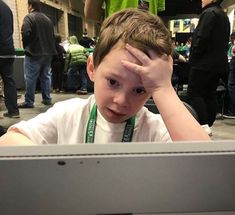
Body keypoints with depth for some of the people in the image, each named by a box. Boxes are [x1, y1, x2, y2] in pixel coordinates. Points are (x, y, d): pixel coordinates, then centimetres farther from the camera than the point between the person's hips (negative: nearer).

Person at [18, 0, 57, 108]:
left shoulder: (29, 18, -9)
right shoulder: (47, 19, 14)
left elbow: (26, 34, -19)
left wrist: (26, 47, -4)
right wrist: (49, 48, 14)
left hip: (34, 53, -7)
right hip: (48, 52, 7)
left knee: (30, 78, -2)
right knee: (46, 76, 12)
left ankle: (29, 101, 2)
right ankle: (47, 99, 17)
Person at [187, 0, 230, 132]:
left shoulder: (209, 13, -11)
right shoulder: (224, 15, 19)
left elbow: (201, 38, -20)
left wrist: (193, 57, -9)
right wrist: (219, 55, 19)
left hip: (204, 63, -9)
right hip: (219, 63, 9)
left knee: (194, 93, -5)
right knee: (210, 94, 10)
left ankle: (203, 125, -10)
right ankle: (208, 125, 14)